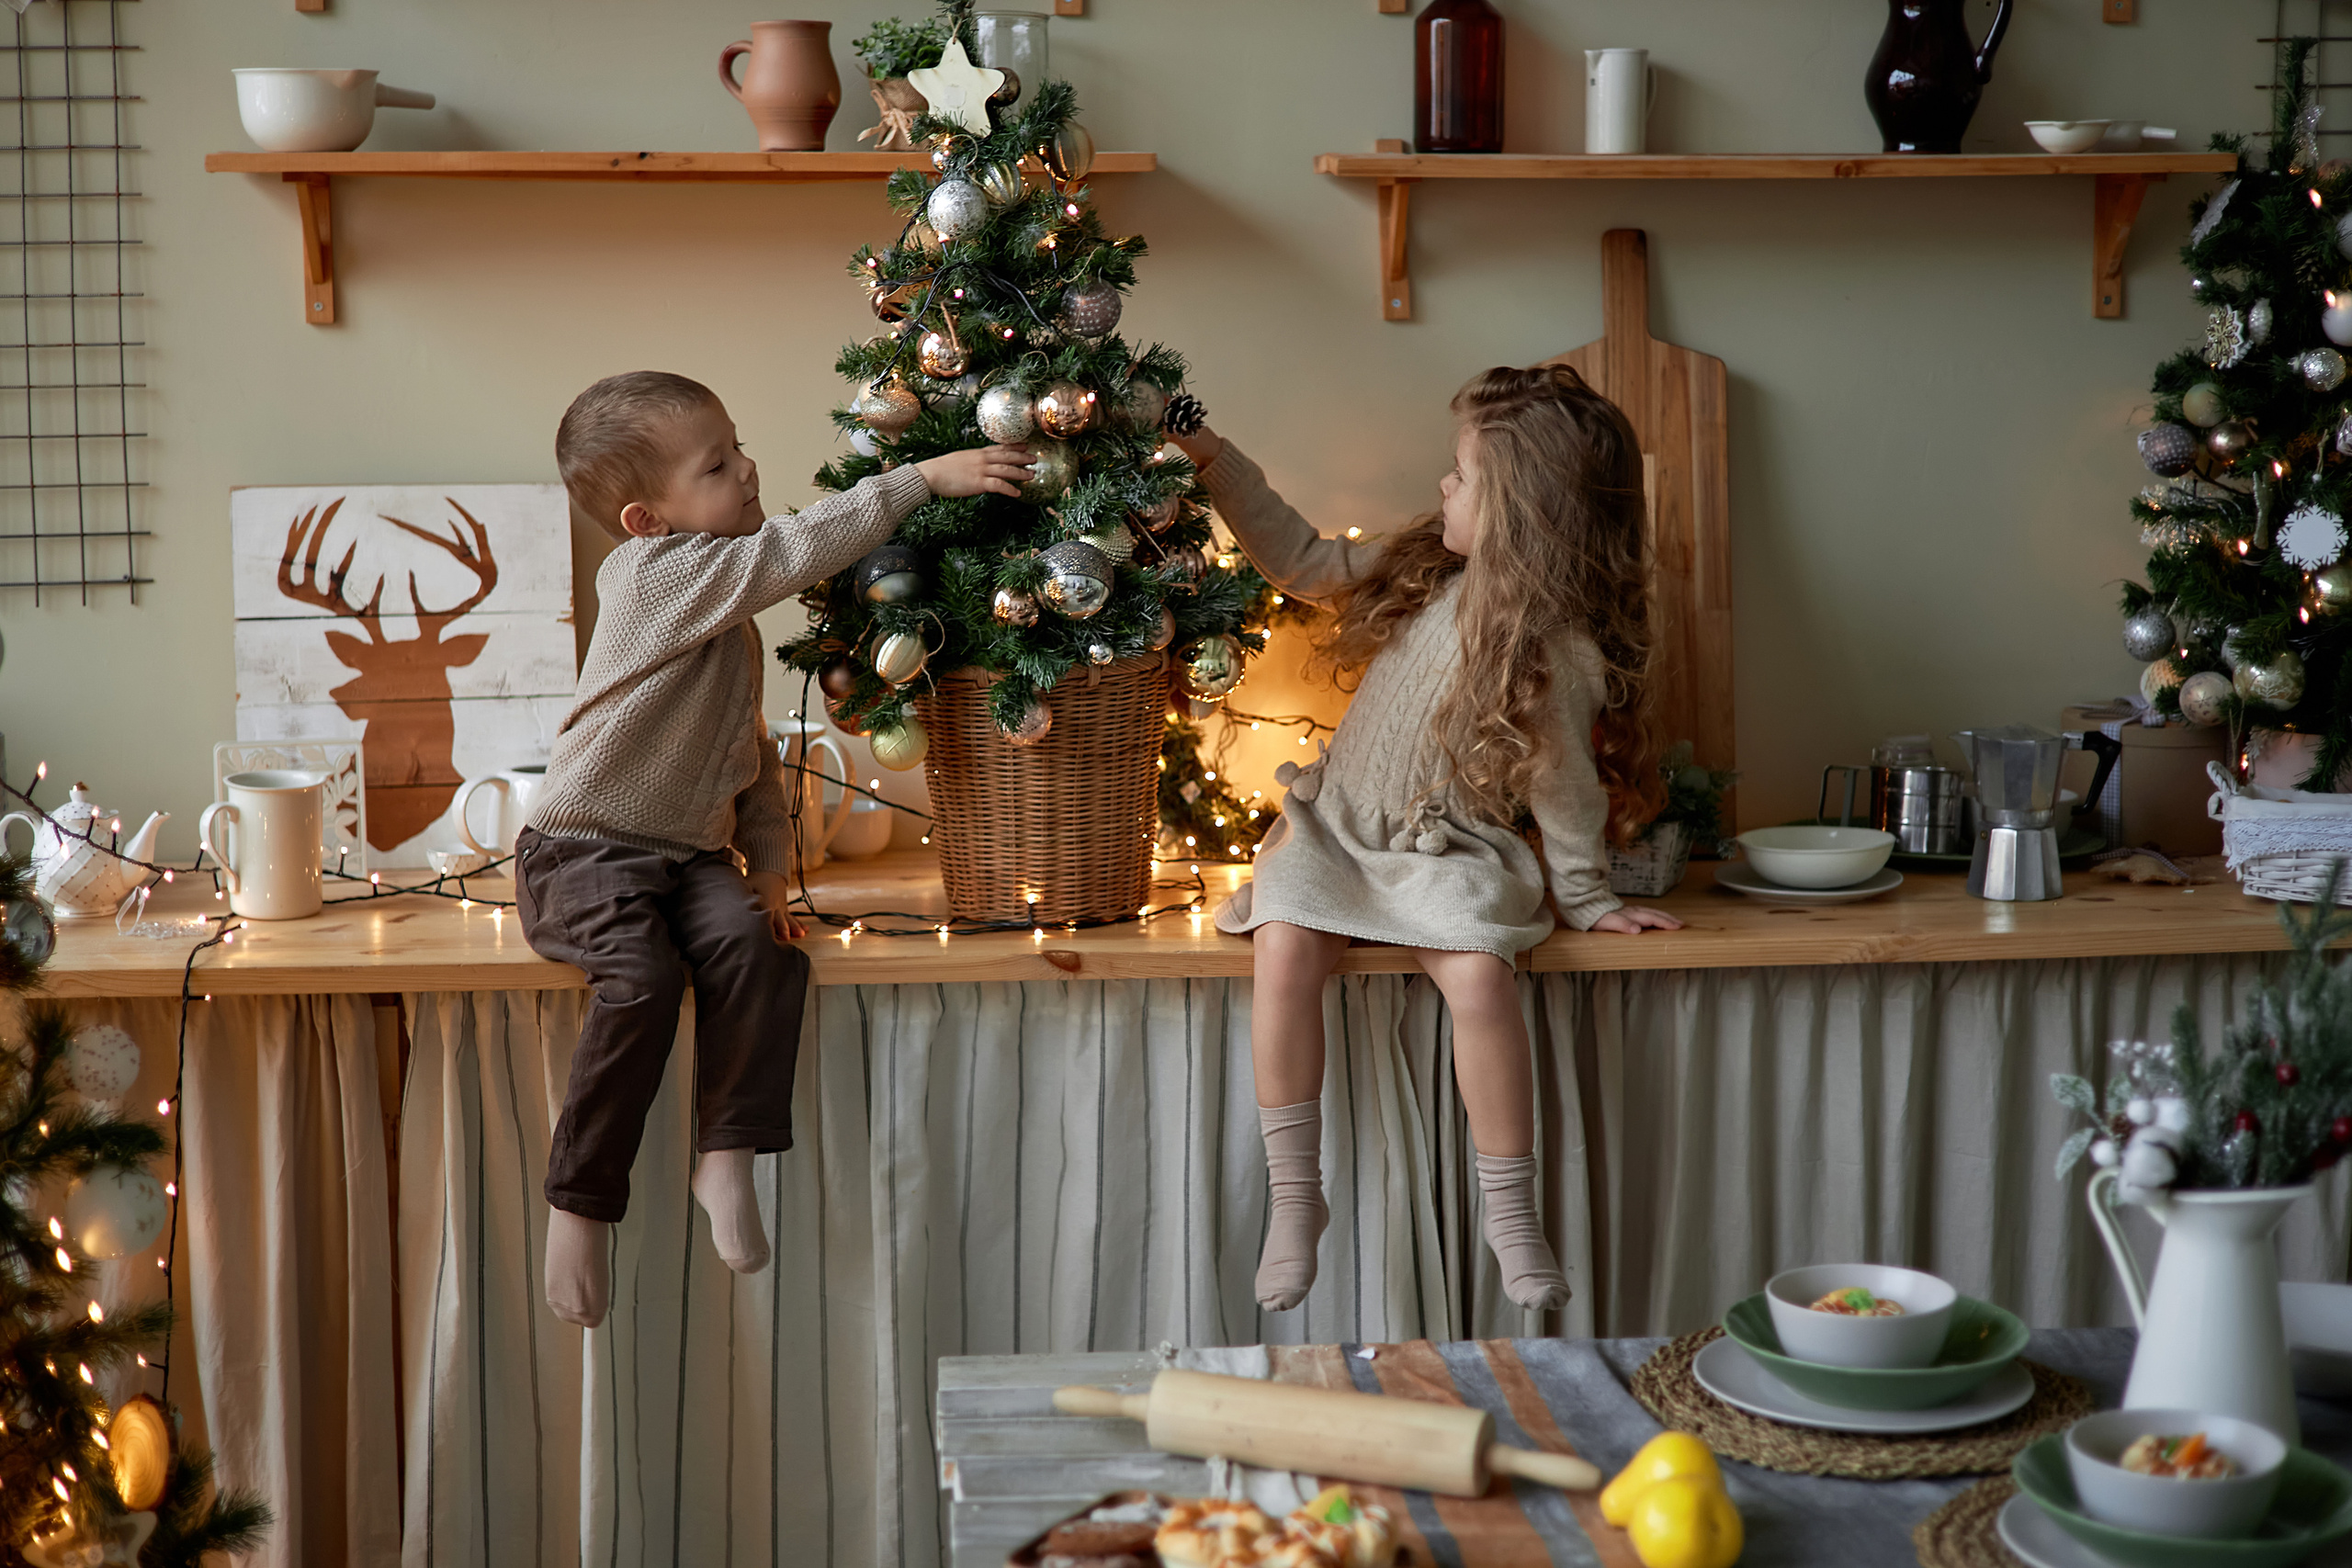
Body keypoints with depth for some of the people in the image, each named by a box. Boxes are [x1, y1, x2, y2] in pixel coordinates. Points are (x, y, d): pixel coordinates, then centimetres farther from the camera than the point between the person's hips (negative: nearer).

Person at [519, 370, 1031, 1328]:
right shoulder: (652, 574, -14)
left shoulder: (729, 612, 12)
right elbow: (794, 551, -25)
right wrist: (926, 478, -24)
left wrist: (768, 860, 6)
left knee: (759, 948, -24)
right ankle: (580, 1202, -17)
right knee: (642, 978, -31)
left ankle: (726, 1155, -17)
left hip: (690, 854, 7)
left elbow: (748, 744, 19)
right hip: (585, 850, -6)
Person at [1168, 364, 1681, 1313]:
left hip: (1450, 852, -4)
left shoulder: (1562, 651, -12)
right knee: (1284, 950, -25)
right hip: (1335, 825, 4)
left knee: (1480, 978, -31)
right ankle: (1294, 1197, -15)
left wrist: (1586, 898, 4)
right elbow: (1298, 561, 12)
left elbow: (1562, 785, -4)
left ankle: (1511, 1214, -13)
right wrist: (1213, 458, 10)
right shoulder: (1422, 575, 2)